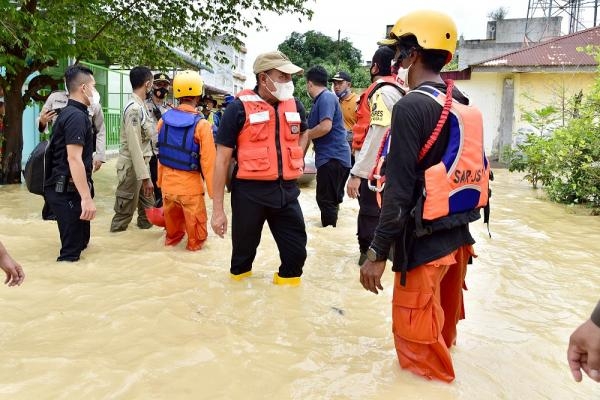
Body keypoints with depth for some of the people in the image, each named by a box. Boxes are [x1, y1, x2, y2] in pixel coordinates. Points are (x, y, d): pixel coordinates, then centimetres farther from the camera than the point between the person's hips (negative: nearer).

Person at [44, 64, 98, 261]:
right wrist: (87, 198, -29)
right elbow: (74, 159, -26)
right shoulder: (77, 116, -18)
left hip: (67, 188, 11)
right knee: (72, 249, -5)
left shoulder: (69, 113, 15)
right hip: (68, 191, -11)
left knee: (80, 241, 21)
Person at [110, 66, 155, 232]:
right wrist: (145, 176, -24)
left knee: (147, 202, 20)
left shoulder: (141, 106, 9)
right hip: (132, 166, -9)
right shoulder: (133, 108, -20)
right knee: (127, 207, 4)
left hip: (142, 163, 9)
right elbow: (134, 146, -24)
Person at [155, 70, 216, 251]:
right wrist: (213, 191, -8)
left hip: (168, 183, 6)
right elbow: (208, 162, -18)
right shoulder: (201, 124, -21)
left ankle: (172, 239, 48)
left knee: (172, 217, 27)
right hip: (190, 184, -5)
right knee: (195, 221, 17)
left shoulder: (164, 120, -5)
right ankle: (195, 244, 34)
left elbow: (160, 154, 6)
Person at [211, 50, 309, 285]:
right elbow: (222, 158, -9)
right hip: (250, 192, -4)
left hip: (287, 191, 4)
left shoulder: (295, 105, 5)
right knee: (243, 254, 11)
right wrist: (218, 209, -11)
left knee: (296, 253, 8)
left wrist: (296, 158, 10)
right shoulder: (240, 107, -10)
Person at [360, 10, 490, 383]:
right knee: (442, 319, 24)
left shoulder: (411, 106, -17)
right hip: (459, 233, 9)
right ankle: (439, 372, 44)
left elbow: (400, 189, -20)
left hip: (425, 239, -9)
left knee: (416, 331, 6)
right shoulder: (465, 106, 7)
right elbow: (473, 169, 12)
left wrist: (378, 253, -15)